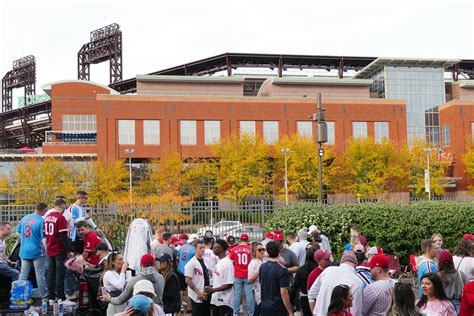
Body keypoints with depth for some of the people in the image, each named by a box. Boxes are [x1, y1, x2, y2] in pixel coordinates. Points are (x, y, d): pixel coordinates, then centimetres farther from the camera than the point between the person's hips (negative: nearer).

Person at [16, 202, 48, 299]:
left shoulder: (24, 218, 4)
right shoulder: (41, 220, -16)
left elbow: (18, 232, 15)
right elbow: (44, 238, -17)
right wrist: (46, 251, -8)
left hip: (24, 251, 5)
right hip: (37, 251, -5)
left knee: (23, 273, 13)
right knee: (40, 274, 6)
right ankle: (44, 295, 15)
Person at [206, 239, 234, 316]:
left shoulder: (227, 263, -18)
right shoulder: (219, 262, 11)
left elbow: (229, 284, -21)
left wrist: (214, 290, -23)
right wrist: (211, 290, 10)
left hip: (224, 301, -9)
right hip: (216, 300, 9)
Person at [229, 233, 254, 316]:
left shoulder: (234, 249, -2)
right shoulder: (250, 249, -6)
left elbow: (230, 261, 9)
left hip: (237, 275, 1)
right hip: (248, 275, -1)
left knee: (237, 294, 7)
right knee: (249, 294, 4)